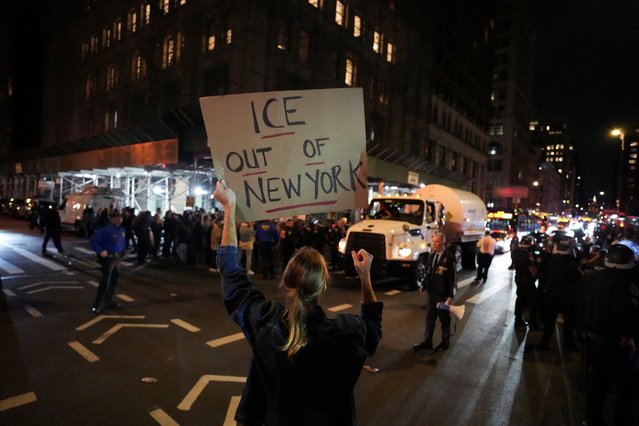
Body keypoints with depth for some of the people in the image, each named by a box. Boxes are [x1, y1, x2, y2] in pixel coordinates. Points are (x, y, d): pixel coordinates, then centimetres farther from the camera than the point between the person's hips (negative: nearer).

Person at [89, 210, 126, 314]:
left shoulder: (122, 230, 5)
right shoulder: (106, 230, -17)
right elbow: (92, 239, -20)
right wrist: (100, 251, -21)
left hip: (117, 258, 8)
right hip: (108, 259, -8)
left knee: (114, 281, 15)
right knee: (105, 282, -7)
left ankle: (108, 301, 28)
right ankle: (98, 304, 3)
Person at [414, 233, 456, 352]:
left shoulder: (449, 257, -14)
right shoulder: (431, 255, 5)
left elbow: (452, 278, -14)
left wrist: (450, 295, -15)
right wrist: (424, 286, 12)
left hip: (442, 294, -6)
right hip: (431, 292, 6)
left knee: (444, 319, 11)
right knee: (429, 317, 14)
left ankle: (445, 342, 27)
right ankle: (427, 341, 25)